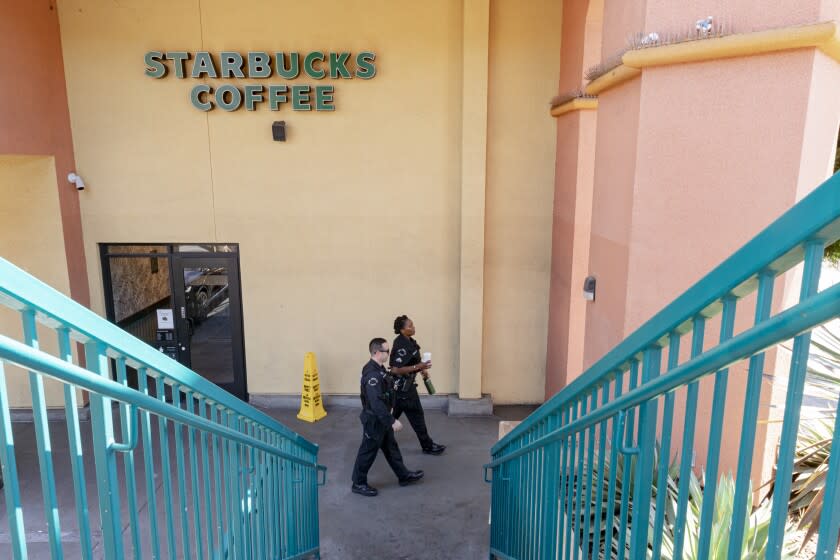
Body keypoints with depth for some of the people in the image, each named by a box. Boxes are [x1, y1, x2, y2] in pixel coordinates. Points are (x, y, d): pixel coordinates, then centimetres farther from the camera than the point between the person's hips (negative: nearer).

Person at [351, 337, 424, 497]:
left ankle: (404, 475, 33)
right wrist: (392, 421, -30)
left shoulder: (379, 368, 4)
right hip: (374, 420, -10)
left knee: (391, 447, 20)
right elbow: (376, 403, -33)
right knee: (368, 452, 5)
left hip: (382, 419, 10)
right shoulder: (372, 374, -29)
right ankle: (358, 483, 21)